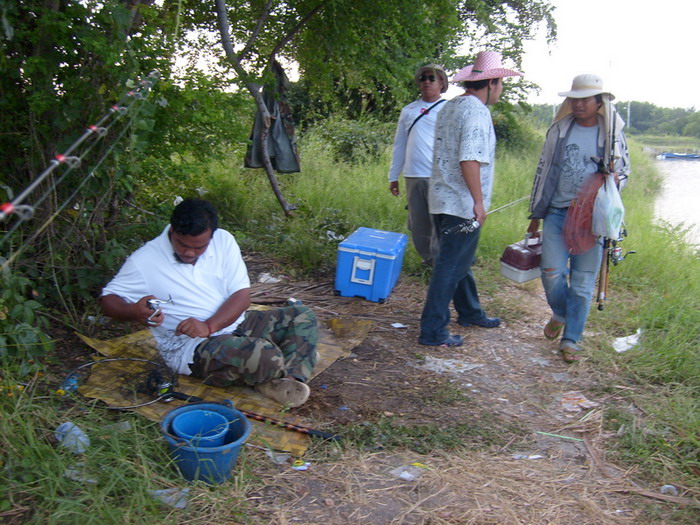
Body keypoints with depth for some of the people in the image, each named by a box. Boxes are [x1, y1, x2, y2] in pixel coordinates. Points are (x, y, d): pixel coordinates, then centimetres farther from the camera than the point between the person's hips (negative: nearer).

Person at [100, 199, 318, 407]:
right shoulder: (144, 261, -11)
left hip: (233, 324, 6)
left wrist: (209, 326, -23)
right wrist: (134, 311, -28)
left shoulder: (223, 241, -4)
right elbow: (108, 300, -3)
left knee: (302, 317, -5)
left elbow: (242, 295, -6)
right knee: (263, 355, -31)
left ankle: (290, 379, -22)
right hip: (189, 346, -6)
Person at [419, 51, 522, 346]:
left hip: (443, 200, 10)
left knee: (459, 261, 21)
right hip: (462, 205, -10)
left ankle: (470, 313, 37)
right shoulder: (476, 112, -16)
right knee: (451, 267, -3)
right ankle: (432, 331, 3)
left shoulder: (450, 107, 14)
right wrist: (479, 201, -22)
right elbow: (469, 160, -26)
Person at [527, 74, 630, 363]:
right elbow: (543, 172, 11)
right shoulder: (559, 130, 7)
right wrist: (536, 215, 12)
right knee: (551, 272, -7)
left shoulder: (612, 135, 4)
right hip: (558, 213, 1)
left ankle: (571, 339, 15)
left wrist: (615, 179, -12)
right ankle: (560, 314, 25)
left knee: (583, 281, 1)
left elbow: (624, 171, 14)